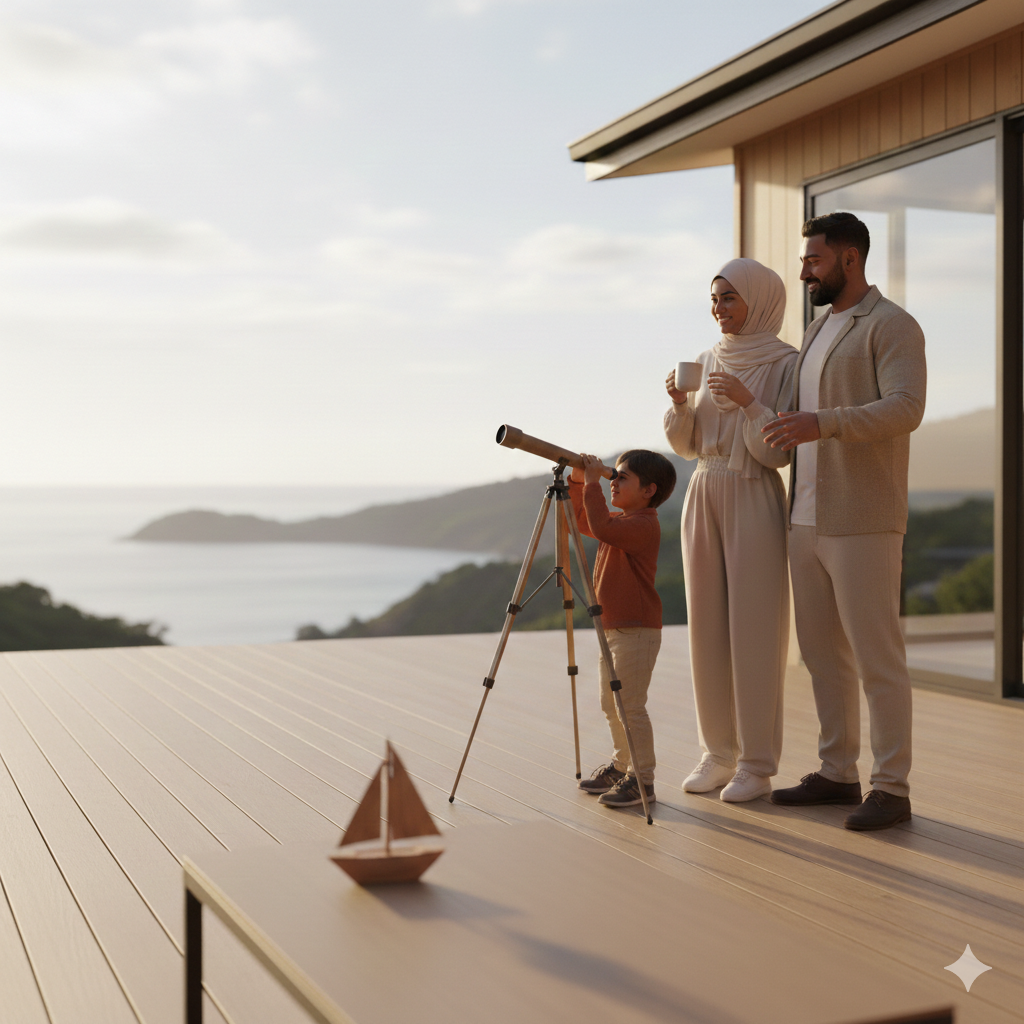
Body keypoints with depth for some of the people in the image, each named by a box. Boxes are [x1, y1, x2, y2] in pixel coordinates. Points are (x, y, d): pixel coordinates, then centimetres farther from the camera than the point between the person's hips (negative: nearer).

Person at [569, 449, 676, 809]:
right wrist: (578, 482, 12)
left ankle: (642, 778, -1)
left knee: (631, 705, -8)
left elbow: (602, 527, -32)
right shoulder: (620, 521, 14)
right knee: (611, 704, 17)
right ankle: (621, 765, 30)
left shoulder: (644, 525, -17)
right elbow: (583, 521, 26)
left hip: (636, 630, -10)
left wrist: (593, 483, -24)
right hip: (612, 628, 10)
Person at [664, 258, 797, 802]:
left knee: (753, 631, -4)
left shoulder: (785, 364, -5)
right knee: (707, 629, 7)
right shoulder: (708, 360, 13)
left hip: (754, 501, -6)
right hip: (703, 498, 6)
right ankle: (719, 753, 17)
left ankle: (757, 763, 4)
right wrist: (680, 404, -5)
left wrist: (747, 402, -22)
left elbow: (781, 450, -11)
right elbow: (687, 444, 13)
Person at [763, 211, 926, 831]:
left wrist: (823, 423, -33)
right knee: (822, 651, 11)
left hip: (864, 523, -9)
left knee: (877, 655, -6)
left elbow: (905, 409, -22)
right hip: (809, 519, 9)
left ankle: (892, 789, 1)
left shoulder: (893, 326, -8)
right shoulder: (819, 332, 19)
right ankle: (838, 774, 20)